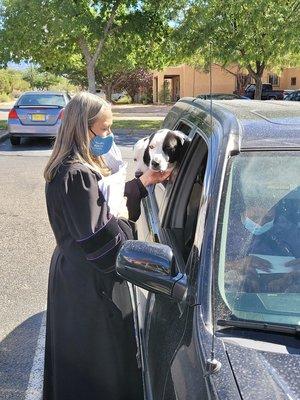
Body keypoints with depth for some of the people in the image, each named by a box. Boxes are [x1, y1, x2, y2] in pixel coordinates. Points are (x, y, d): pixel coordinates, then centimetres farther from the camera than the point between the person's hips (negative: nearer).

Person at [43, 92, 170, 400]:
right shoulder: (78, 176, -26)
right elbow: (97, 237, -27)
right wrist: (131, 226, -12)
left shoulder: (71, 168, 7)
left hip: (72, 273, 10)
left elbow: (102, 204, 11)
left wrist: (143, 182, 4)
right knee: (102, 358, 7)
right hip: (90, 283, -10)